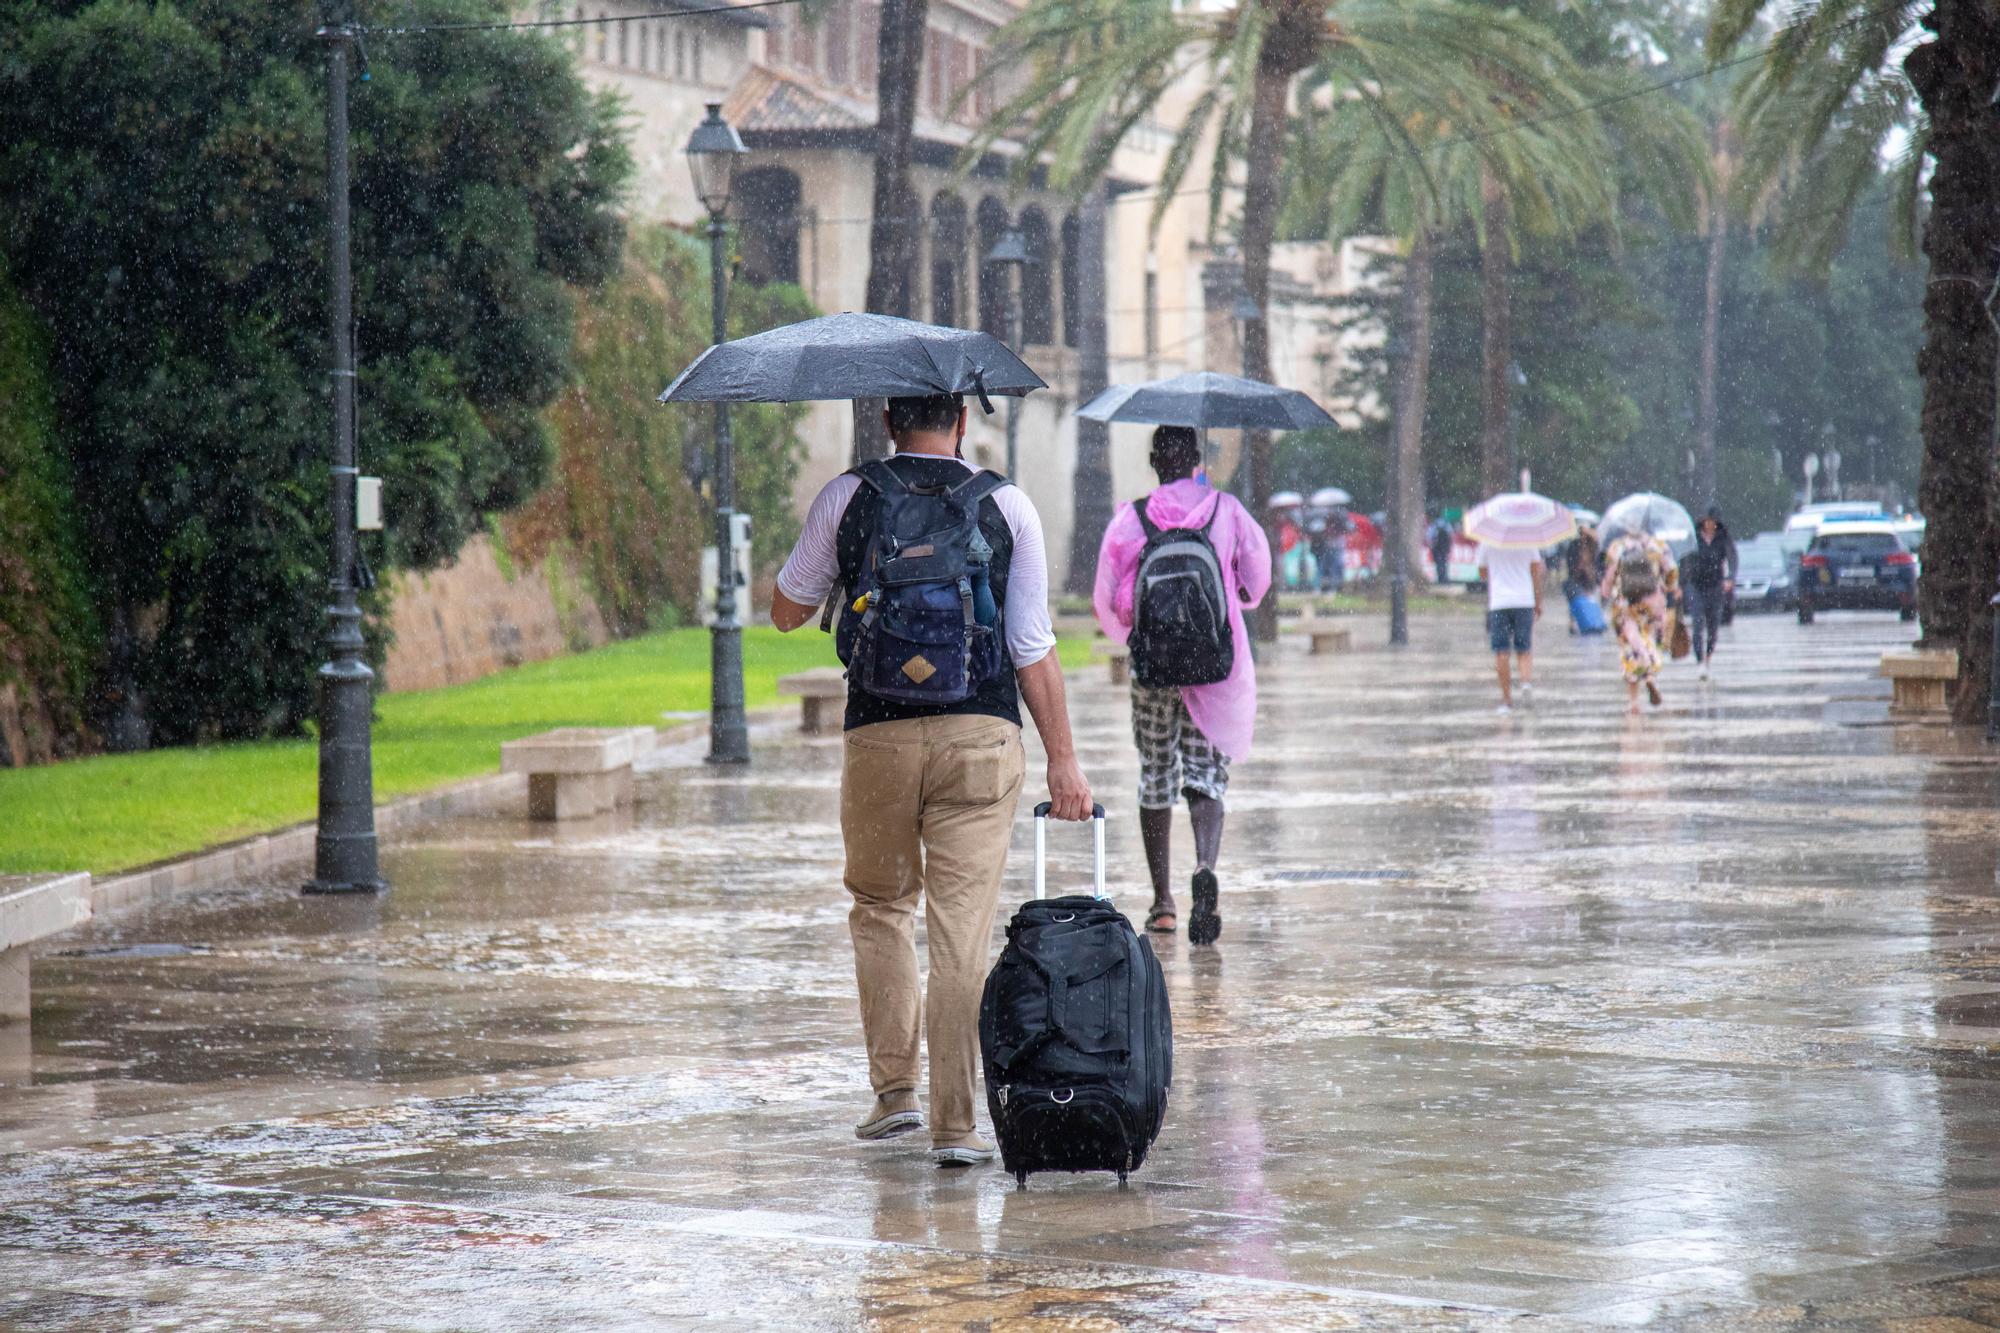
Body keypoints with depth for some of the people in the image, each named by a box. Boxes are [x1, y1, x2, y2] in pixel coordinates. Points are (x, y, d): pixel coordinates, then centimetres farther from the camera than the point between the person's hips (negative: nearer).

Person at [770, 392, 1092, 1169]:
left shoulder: (846, 500, 1)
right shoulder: (1008, 507, 2)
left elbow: (787, 611, 11)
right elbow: (1034, 646, 1)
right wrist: (1062, 759, 6)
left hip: (878, 733, 0)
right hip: (981, 734, 0)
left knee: (880, 907, 19)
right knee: (963, 927, -1)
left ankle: (894, 1084, 12)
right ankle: (954, 1125, -3)